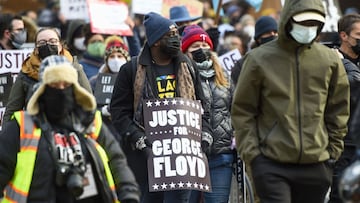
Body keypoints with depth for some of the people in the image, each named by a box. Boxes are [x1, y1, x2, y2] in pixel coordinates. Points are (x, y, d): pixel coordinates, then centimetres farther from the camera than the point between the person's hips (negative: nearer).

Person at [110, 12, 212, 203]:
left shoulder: (187, 67, 13)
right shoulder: (132, 70, 1)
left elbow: (200, 106, 19)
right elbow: (118, 110, -1)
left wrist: (204, 133, 2)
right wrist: (137, 139, -13)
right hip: (146, 151, -2)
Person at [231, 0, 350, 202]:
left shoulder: (330, 60, 6)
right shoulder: (260, 59, -2)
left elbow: (339, 110, 15)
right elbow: (242, 111, 3)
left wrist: (334, 150, 9)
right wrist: (251, 152, -5)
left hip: (316, 165, 3)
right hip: (272, 164, -3)